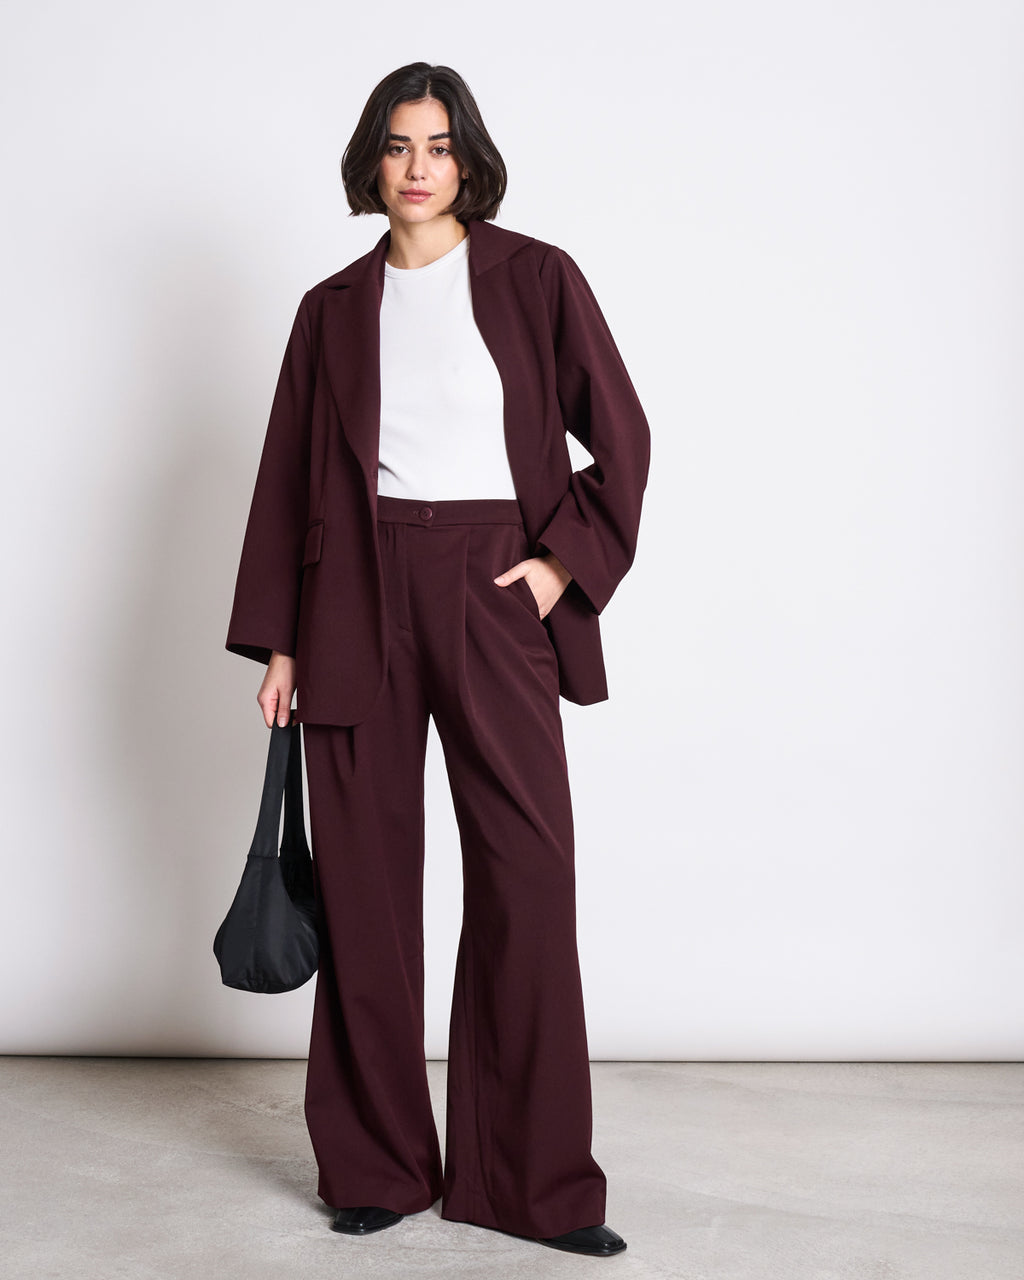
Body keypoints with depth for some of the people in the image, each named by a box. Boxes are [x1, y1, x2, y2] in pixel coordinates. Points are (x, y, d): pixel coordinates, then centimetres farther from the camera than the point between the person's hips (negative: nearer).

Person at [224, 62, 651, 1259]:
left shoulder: (536, 279, 5)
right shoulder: (334, 308, 11)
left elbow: (622, 438, 5)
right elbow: (287, 477, 11)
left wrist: (566, 560, -5)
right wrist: (276, 642, 7)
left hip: (492, 591, -1)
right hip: (357, 595, 2)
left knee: (528, 877, -5)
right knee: (365, 880, 4)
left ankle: (534, 1181, 8)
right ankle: (376, 1165, 18)